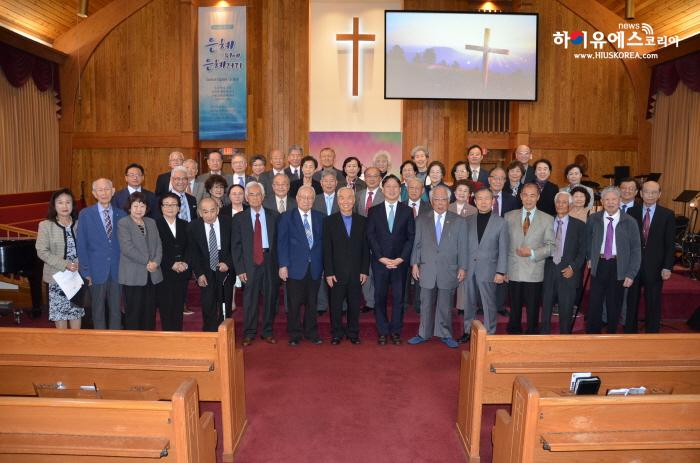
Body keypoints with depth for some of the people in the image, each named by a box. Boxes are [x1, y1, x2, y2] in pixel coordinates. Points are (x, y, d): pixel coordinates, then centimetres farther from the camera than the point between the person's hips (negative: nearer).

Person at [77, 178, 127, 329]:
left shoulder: (121, 215, 6)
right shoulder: (85, 214, 0)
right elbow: (81, 246, -1)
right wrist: (86, 272, -5)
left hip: (117, 271, 2)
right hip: (97, 271, -2)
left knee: (116, 310, 9)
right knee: (98, 311, 8)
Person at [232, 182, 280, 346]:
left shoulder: (273, 216, 5)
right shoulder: (239, 218, 3)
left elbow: (278, 241, 2)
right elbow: (235, 246, 2)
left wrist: (280, 264, -6)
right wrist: (240, 269, -5)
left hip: (270, 262, 1)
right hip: (250, 263, -1)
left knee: (270, 297, 8)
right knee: (250, 299, 4)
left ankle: (268, 332, 22)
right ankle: (249, 333, 18)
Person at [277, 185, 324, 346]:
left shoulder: (319, 217, 8)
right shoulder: (286, 217, 0)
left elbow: (322, 241, 9)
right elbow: (282, 243, -4)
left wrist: (322, 263, 4)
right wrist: (283, 265, -10)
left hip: (315, 267, 3)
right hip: (295, 267, -2)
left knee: (312, 302, 11)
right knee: (295, 303, 4)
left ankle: (311, 332, 25)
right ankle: (295, 334, 18)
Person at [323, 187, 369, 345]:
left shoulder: (362, 221, 6)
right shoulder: (329, 221, 1)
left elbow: (365, 248, 5)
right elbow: (327, 249, -3)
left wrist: (365, 270, 0)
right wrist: (328, 272, -8)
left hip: (356, 272, 2)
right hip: (337, 272, -1)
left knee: (354, 304, 9)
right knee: (336, 305, 7)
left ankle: (353, 332, 24)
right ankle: (337, 333, 21)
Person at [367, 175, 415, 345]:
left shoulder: (407, 211, 6)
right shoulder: (374, 211, 5)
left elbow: (411, 237, 2)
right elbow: (370, 236, 0)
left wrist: (401, 258, -9)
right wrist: (382, 258, -9)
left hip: (400, 262, 0)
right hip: (379, 262, 0)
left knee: (398, 298, 4)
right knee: (379, 297, 4)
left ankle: (395, 331, 16)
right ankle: (382, 332, 14)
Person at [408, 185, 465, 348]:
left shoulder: (458, 221, 4)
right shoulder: (421, 220, 6)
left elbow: (461, 246, 3)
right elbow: (416, 244, 6)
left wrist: (462, 268, -1)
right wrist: (414, 264, 0)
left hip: (448, 271, -1)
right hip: (427, 270, 1)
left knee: (445, 305, 7)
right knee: (426, 304, 8)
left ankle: (445, 335, 20)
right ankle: (424, 334, 21)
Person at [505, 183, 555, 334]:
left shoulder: (547, 219, 4)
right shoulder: (509, 217, 7)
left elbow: (551, 246, 1)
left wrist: (532, 253, -14)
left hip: (534, 273, -1)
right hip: (514, 272, 1)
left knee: (533, 310, 6)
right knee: (514, 310, 10)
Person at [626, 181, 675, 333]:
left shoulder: (667, 215, -1)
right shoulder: (631, 212, 1)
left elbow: (670, 244, -2)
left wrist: (667, 267, -8)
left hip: (655, 267, -1)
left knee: (653, 304, 8)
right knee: (631, 302, 11)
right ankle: (630, 331, 25)